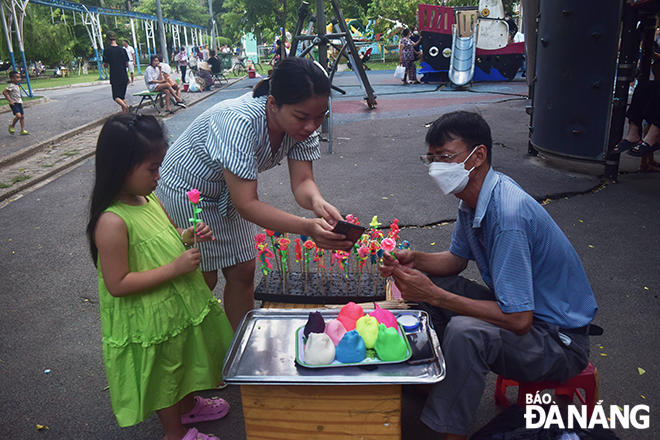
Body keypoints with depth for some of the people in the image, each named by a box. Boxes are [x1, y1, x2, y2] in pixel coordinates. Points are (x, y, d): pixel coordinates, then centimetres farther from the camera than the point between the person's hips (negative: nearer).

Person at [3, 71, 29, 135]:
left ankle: (22, 130, 10)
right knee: (18, 115, -22)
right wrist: (10, 101, -19)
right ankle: (12, 126, 2)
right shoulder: (11, 86, -14)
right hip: (14, 104, -9)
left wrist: (20, 100, 14)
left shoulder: (17, 86, 12)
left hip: (19, 103, 9)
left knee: (22, 116, 6)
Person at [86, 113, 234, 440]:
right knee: (163, 375, 17)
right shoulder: (112, 222, -30)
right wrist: (175, 268, -30)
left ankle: (188, 405, 56)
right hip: (151, 320, -8)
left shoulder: (149, 198, -4)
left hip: (179, 303, 8)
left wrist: (190, 235, -8)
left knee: (184, 361, 29)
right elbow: (117, 284, -28)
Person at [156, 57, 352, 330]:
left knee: (243, 271, 8)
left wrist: (317, 201, -42)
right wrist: (306, 227, -51)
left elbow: (302, 180, -18)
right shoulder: (239, 122, -38)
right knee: (203, 279, 1)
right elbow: (246, 204, -40)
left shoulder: (301, 124, -18)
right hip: (185, 191, -6)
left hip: (227, 193, 6)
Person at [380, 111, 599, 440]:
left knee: (466, 332, -35)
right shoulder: (472, 196, -3)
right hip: (519, 306, 9)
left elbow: (518, 320, -32)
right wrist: (414, 260, -9)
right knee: (422, 280, 4)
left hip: (560, 339, -9)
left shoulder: (507, 215, -31)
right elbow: (456, 259, 11)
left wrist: (434, 295, -30)